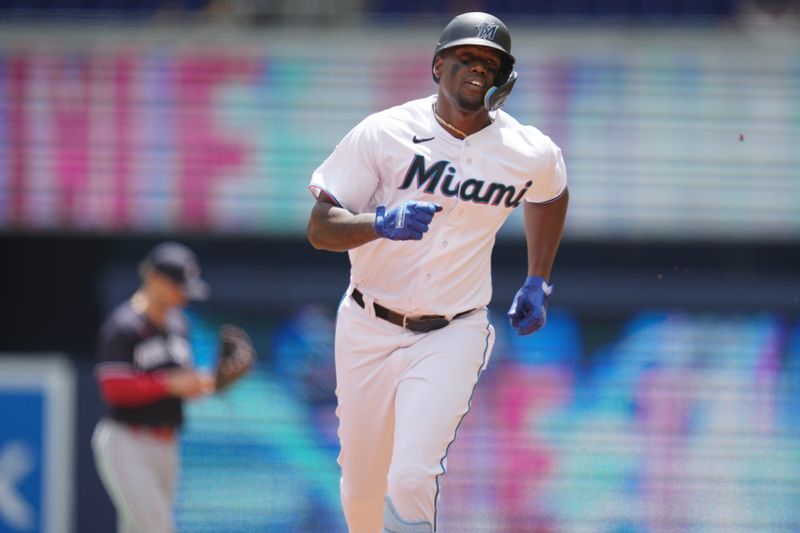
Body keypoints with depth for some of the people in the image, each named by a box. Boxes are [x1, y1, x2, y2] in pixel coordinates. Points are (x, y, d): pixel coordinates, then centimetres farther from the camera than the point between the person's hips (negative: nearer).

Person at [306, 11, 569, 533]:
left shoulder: (529, 153, -4)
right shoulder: (382, 133, -11)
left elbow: (552, 194, 21)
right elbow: (320, 228, -14)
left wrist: (538, 282, 20)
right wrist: (382, 223, -32)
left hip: (451, 338, -1)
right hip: (369, 332, 1)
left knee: (411, 480, -20)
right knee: (362, 487, 11)